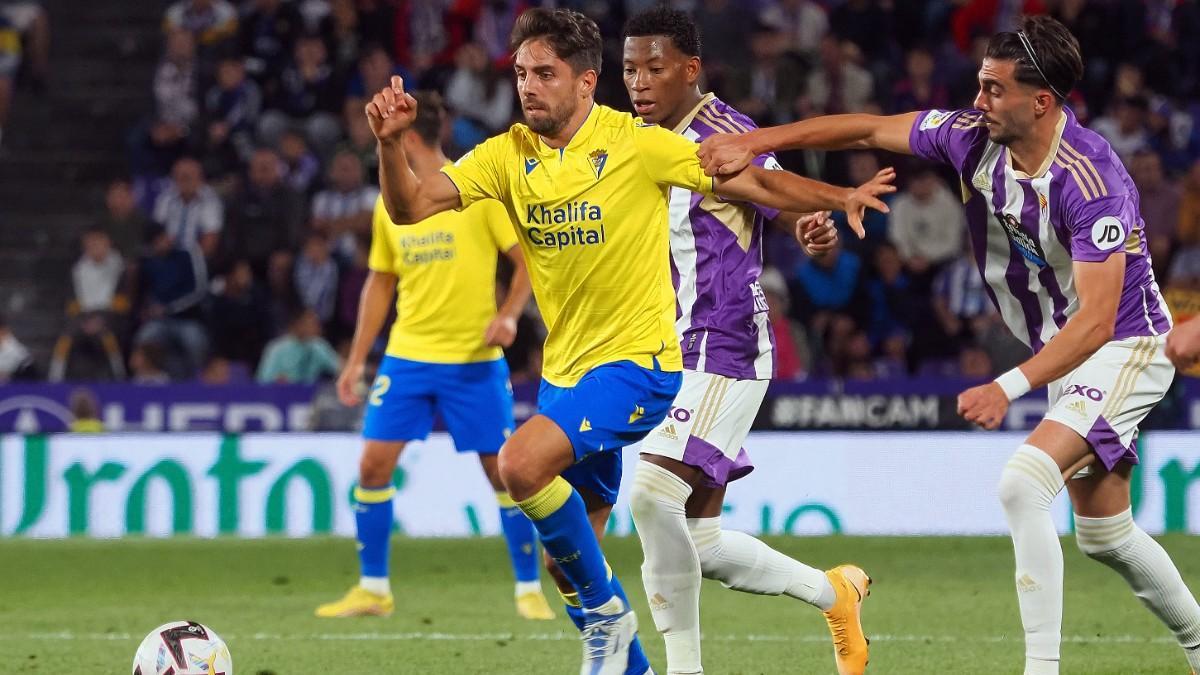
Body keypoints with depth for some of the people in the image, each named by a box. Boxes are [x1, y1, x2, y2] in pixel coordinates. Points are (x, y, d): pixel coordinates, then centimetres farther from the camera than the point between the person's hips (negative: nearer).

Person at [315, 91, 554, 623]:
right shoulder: (390, 205, 8)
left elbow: (528, 259, -6)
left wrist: (508, 314, -22)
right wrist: (357, 359, 13)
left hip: (474, 359, -4)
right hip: (407, 355, 4)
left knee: (502, 469, -3)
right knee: (373, 463, -4)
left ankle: (529, 590, 10)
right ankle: (373, 589, 7)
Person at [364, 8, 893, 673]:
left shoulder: (637, 144, -11)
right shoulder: (507, 156, 1)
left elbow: (751, 182, -3)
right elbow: (411, 206, -6)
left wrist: (840, 197, -13)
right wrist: (391, 142, -24)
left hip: (637, 364, -6)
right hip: (564, 368, 6)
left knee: (521, 464, -27)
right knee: (565, 561, 9)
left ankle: (605, 609, -8)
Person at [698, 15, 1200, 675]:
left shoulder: (1092, 182, -32)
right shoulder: (972, 137, -11)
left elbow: (1096, 319, -35)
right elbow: (869, 129, -2)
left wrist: (1009, 387, -44)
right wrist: (753, 141, -10)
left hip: (1125, 348, -8)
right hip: (1063, 353, 8)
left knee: (1022, 484, -25)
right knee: (1103, 534, 16)